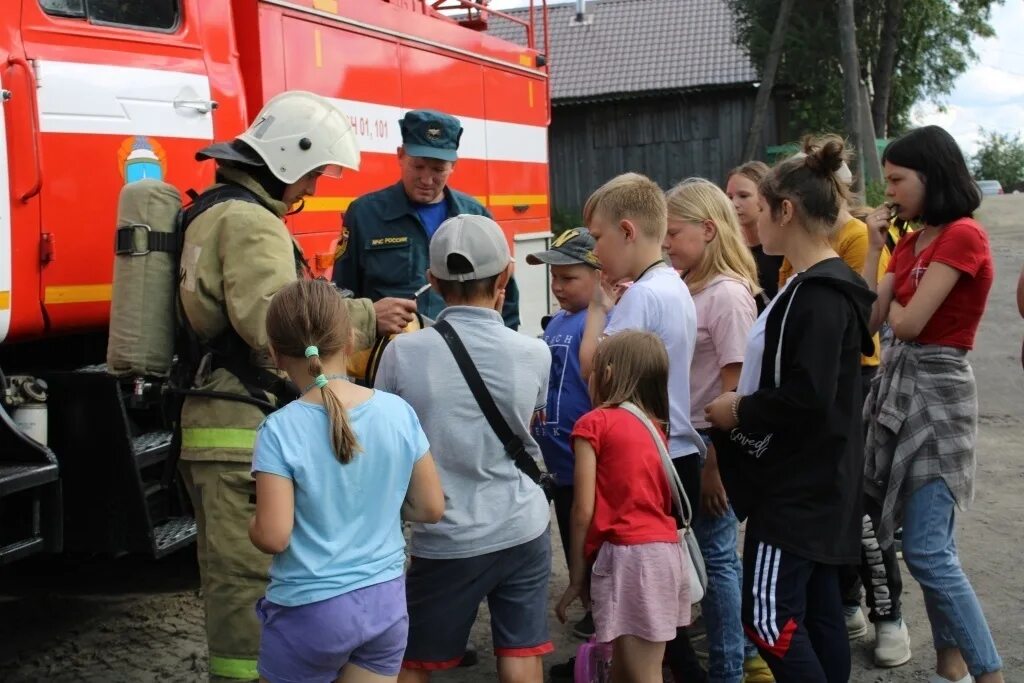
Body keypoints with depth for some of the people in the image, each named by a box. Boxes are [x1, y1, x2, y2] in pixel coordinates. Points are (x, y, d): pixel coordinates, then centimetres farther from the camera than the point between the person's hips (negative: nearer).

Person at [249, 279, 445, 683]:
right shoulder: (398, 411, -5)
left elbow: (272, 537, -17)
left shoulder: (280, 430, -16)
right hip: (386, 602, 3)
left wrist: (252, 525, 4)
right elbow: (431, 508, 1)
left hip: (310, 612, -3)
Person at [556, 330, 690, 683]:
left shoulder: (594, 423, -4)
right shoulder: (654, 426, 16)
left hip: (627, 555, -7)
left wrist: (577, 574, -1)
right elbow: (660, 499, 10)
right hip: (665, 550, 7)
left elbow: (584, 509, -8)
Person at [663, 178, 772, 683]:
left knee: (715, 555, 3)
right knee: (714, 553, 17)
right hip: (683, 437, 8)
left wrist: (714, 461, -17)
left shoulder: (728, 294, -16)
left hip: (709, 441, -8)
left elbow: (735, 388, -17)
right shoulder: (687, 287, 7)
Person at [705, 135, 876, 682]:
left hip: (799, 484, -10)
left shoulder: (819, 293, -20)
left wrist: (740, 411, -14)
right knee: (816, 607, 14)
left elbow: (809, 398, -27)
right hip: (808, 479, 10)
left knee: (768, 613, -6)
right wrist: (744, 406, 8)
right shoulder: (815, 286, 12)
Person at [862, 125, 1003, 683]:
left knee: (926, 551, -10)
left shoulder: (963, 235, -15)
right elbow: (868, 319, 7)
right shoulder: (911, 241, 12)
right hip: (898, 383, 9)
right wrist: (875, 247, 5)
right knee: (931, 546, 12)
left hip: (936, 390, -9)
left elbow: (908, 322, -19)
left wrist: (888, 304, 3)